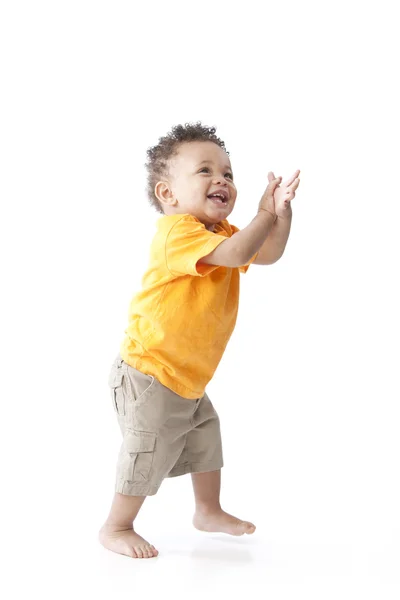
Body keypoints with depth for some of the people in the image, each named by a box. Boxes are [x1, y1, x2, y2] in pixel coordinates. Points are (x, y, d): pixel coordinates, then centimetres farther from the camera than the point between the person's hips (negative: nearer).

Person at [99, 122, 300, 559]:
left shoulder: (221, 231, 9)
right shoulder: (176, 231, -24)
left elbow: (268, 254, 7)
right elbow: (236, 254, -36)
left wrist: (282, 211, -9)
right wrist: (265, 214, -22)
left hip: (189, 379, 10)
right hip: (148, 373, -10)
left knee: (206, 439, 22)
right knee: (149, 455, -1)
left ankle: (209, 511, 42)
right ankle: (116, 527, 19)